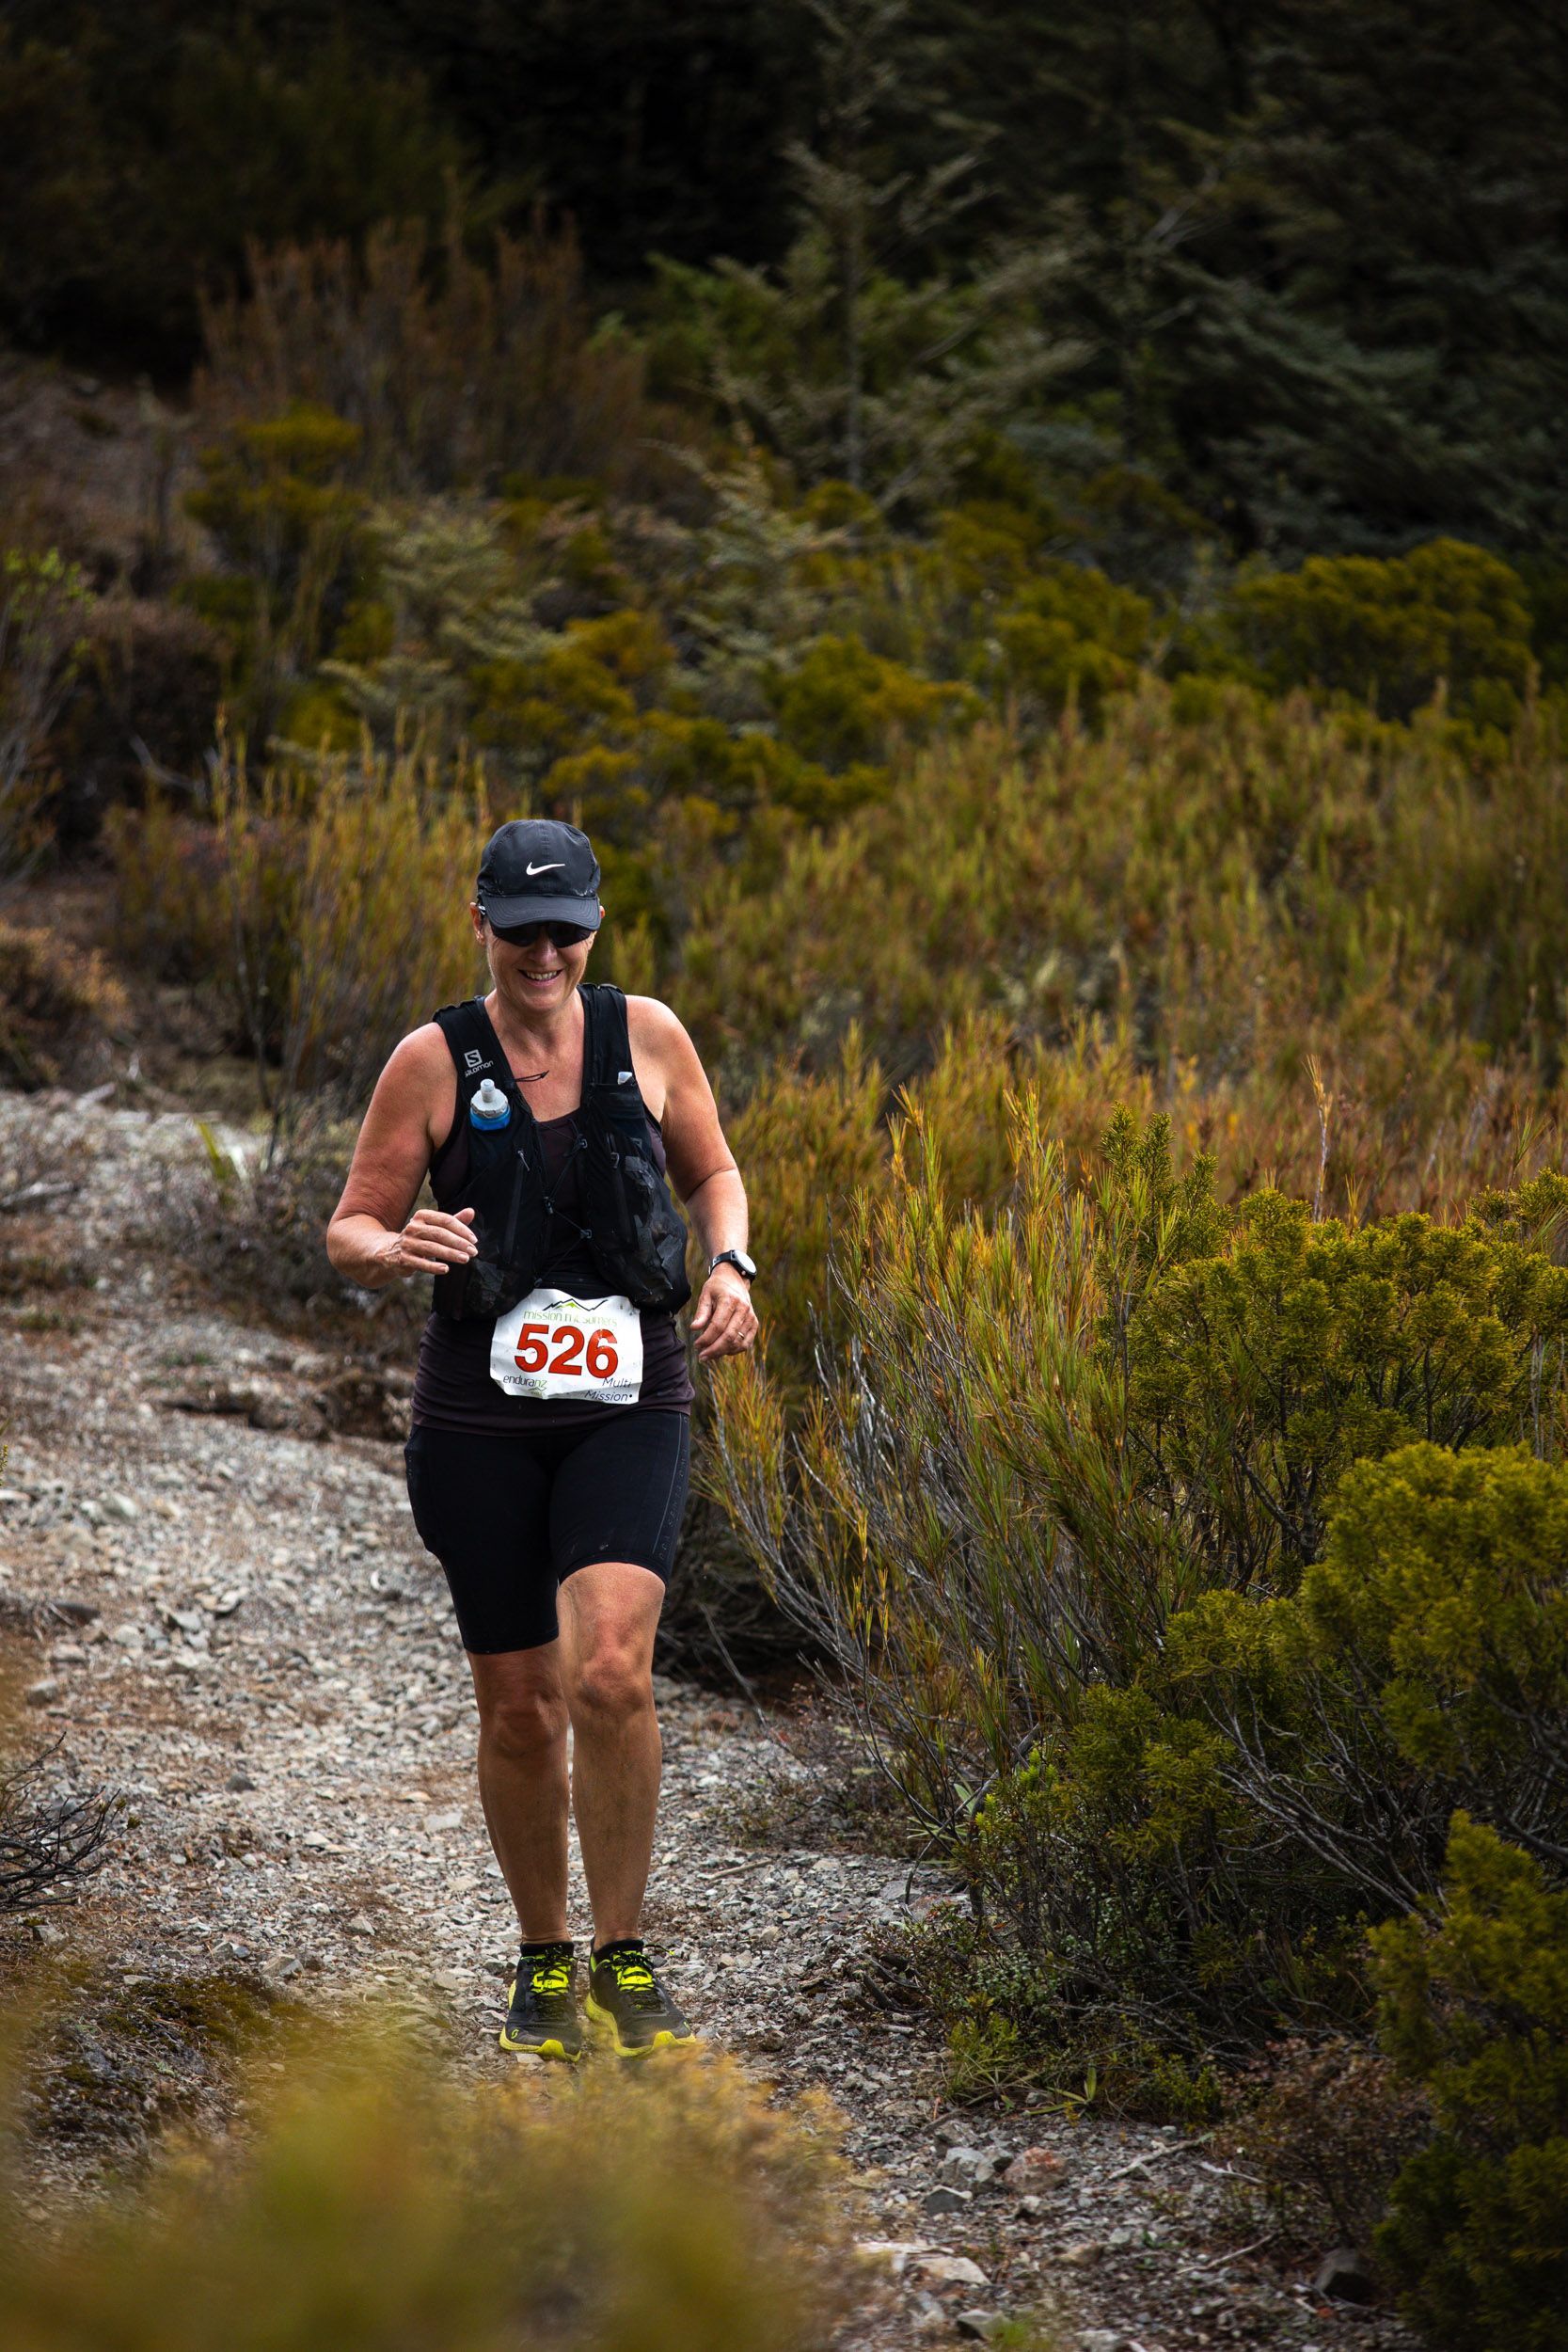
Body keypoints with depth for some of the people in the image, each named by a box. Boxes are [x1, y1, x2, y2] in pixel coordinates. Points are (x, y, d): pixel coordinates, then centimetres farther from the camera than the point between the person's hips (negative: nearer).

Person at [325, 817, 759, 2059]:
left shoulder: (645, 1035, 3)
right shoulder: (434, 1061, -2)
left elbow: (712, 1174, 17)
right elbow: (348, 1234, 1)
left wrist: (730, 1266, -3)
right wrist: (398, 1246, -23)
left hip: (629, 1409, 0)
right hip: (483, 1417, 0)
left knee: (610, 1674, -20)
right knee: (521, 1709, 5)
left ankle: (623, 1955, -4)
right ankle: (545, 1960, 27)